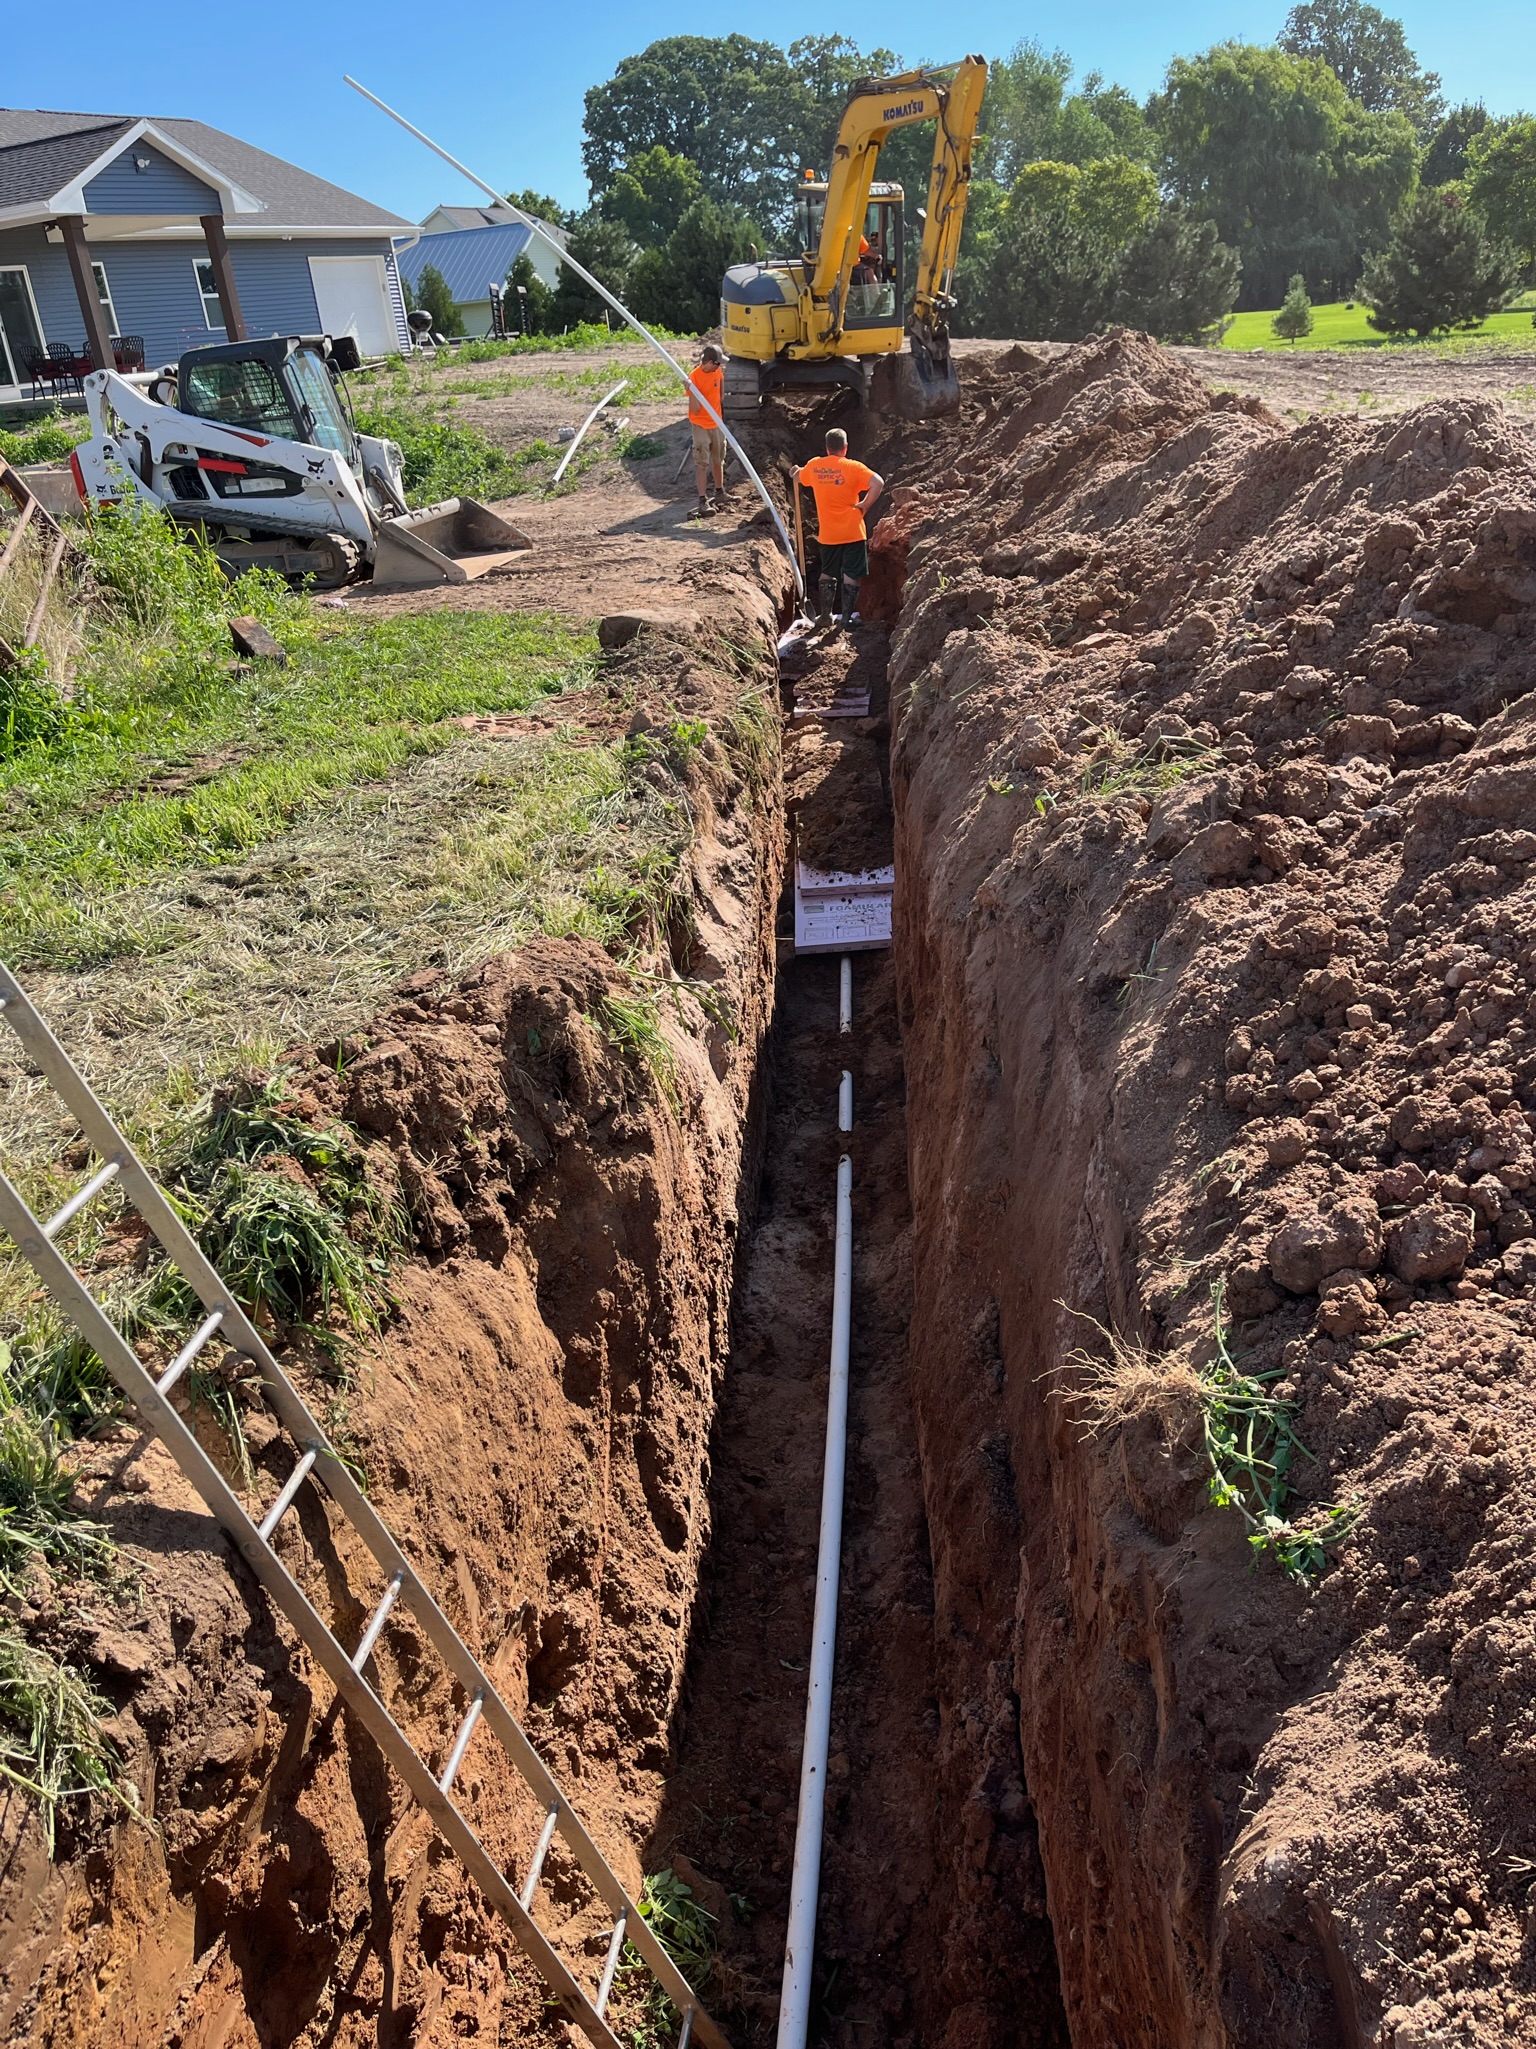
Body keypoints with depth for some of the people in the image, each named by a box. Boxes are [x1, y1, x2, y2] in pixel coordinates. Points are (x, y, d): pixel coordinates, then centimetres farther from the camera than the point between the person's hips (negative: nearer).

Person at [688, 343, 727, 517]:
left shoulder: (717, 371, -5)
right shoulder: (694, 377, -21)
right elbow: (695, 409, -24)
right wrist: (691, 390, -38)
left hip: (717, 422, 6)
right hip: (700, 425, -6)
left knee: (718, 460, 19)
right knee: (702, 463, -9)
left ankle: (720, 493, 35)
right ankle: (703, 501, -10)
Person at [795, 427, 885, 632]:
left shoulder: (814, 466, 1)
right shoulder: (853, 467, -11)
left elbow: (798, 478, 23)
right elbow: (878, 483, -23)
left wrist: (796, 471, 46)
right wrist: (865, 505, -11)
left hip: (827, 534, 4)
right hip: (852, 532, -4)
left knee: (828, 573, 19)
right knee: (851, 575, 3)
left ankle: (826, 615, 23)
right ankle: (846, 618, 3)